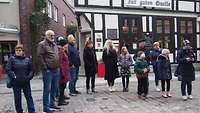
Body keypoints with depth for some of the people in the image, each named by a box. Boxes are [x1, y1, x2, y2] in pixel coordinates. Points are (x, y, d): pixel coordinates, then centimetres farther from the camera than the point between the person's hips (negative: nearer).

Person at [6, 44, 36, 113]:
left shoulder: (27, 60, 6)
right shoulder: (12, 59, 1)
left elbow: (31, 70, 8)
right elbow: (8, 69, -6)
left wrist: (29, 77, -8)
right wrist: (14, 77, -16)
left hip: (26, 82, 1)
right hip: (16, 83, -1)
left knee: (29, 97, 3)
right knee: (17, 99, 8)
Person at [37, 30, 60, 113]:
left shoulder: (54, 45, 19)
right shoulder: (42, 44, -6)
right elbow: (40, 56, -13)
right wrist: (45, 68, -15)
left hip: (56, 70, 8)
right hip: (48, 71, -8)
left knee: (54, 88, 14)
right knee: (47, 89, -2)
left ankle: (52, 104, 28)